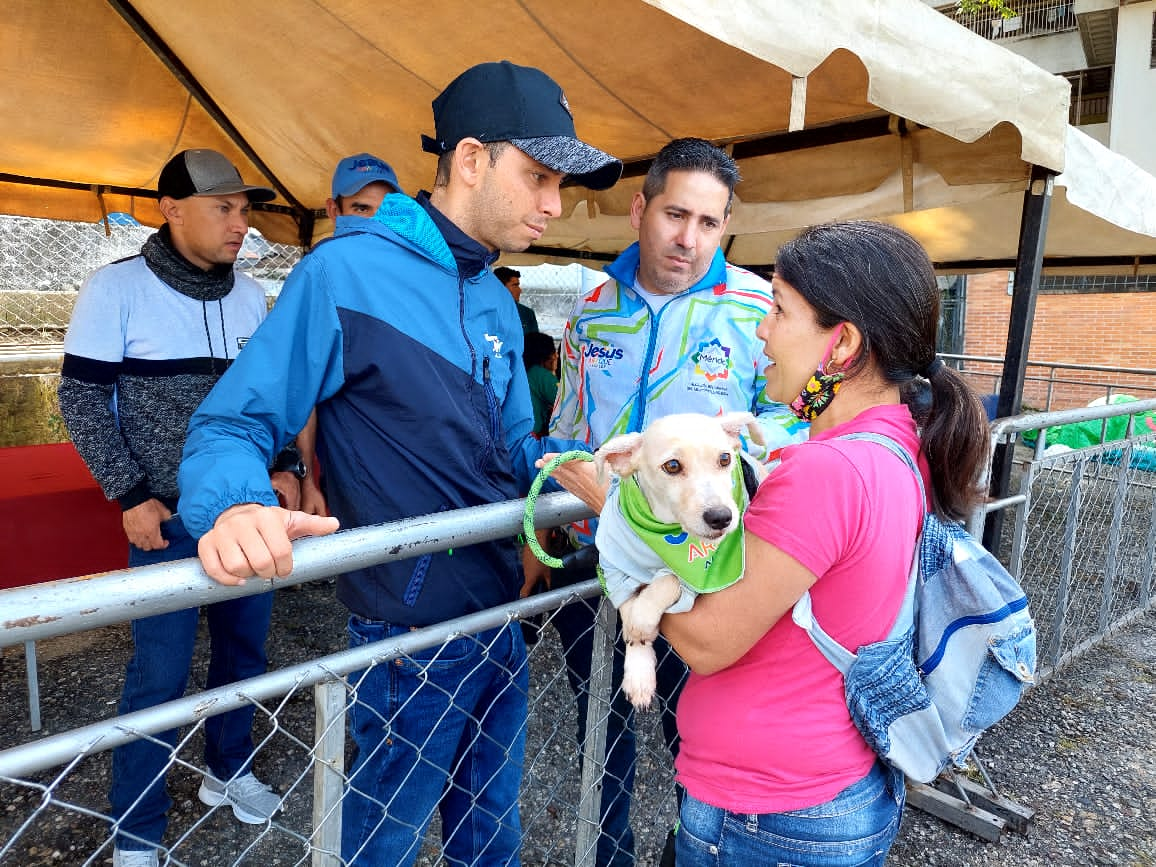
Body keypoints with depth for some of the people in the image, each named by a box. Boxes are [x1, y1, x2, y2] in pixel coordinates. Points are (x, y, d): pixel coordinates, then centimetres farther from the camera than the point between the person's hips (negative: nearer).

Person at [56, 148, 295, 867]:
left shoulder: (249, 294, 6)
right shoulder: (118, 288, -7)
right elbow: (82, 399, -5)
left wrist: (284, 466, 2)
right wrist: (131, 495, -11)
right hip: (171, 515, -4)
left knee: (244, 651, 14)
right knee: (160, 674, 2)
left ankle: (229, 772, 36)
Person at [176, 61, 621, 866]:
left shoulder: (496, 302, 7)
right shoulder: (345, 271, -16)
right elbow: (230, 425, -16)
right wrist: (235, 506, -37)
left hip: (501, 620, 7)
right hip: (412, 641, -6)